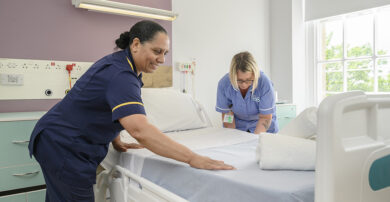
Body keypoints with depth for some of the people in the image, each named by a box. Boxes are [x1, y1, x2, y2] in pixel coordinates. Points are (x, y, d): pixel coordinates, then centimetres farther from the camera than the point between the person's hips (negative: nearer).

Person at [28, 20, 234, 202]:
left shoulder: (120, 62, 3)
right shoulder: (119, 75, -29)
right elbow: (139, 130, -42)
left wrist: (116, 141, 6)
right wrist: (193, 158, -42)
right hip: (63, 147, -10)